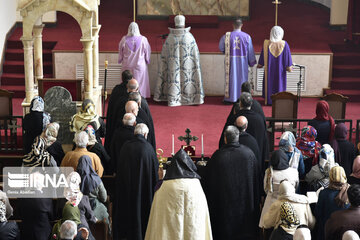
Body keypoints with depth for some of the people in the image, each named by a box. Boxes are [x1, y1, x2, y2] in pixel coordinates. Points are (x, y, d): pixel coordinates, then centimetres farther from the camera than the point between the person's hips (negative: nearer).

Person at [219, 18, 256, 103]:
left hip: (231, 61, 0)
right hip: (242, 61, 0)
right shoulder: (247, 36, -6)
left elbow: (221, 48, 2)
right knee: (242, 78, 10)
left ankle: (230, 97, 10)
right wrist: (251, 62, 9)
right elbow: (250, 51, -1)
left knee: (231, 78, 8)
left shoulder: (227, 36, -8)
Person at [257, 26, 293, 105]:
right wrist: (289, 67, 5)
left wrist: (260, 64, 14)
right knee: (279, 84, 13)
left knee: (269, 84, 14)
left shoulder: (266, 43, -11)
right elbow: (287, 57, -9)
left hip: (269, 69, 1)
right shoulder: (284, 44, -13)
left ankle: (268, 100, 18)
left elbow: (263, 56, -3)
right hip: (280, 69, 0)